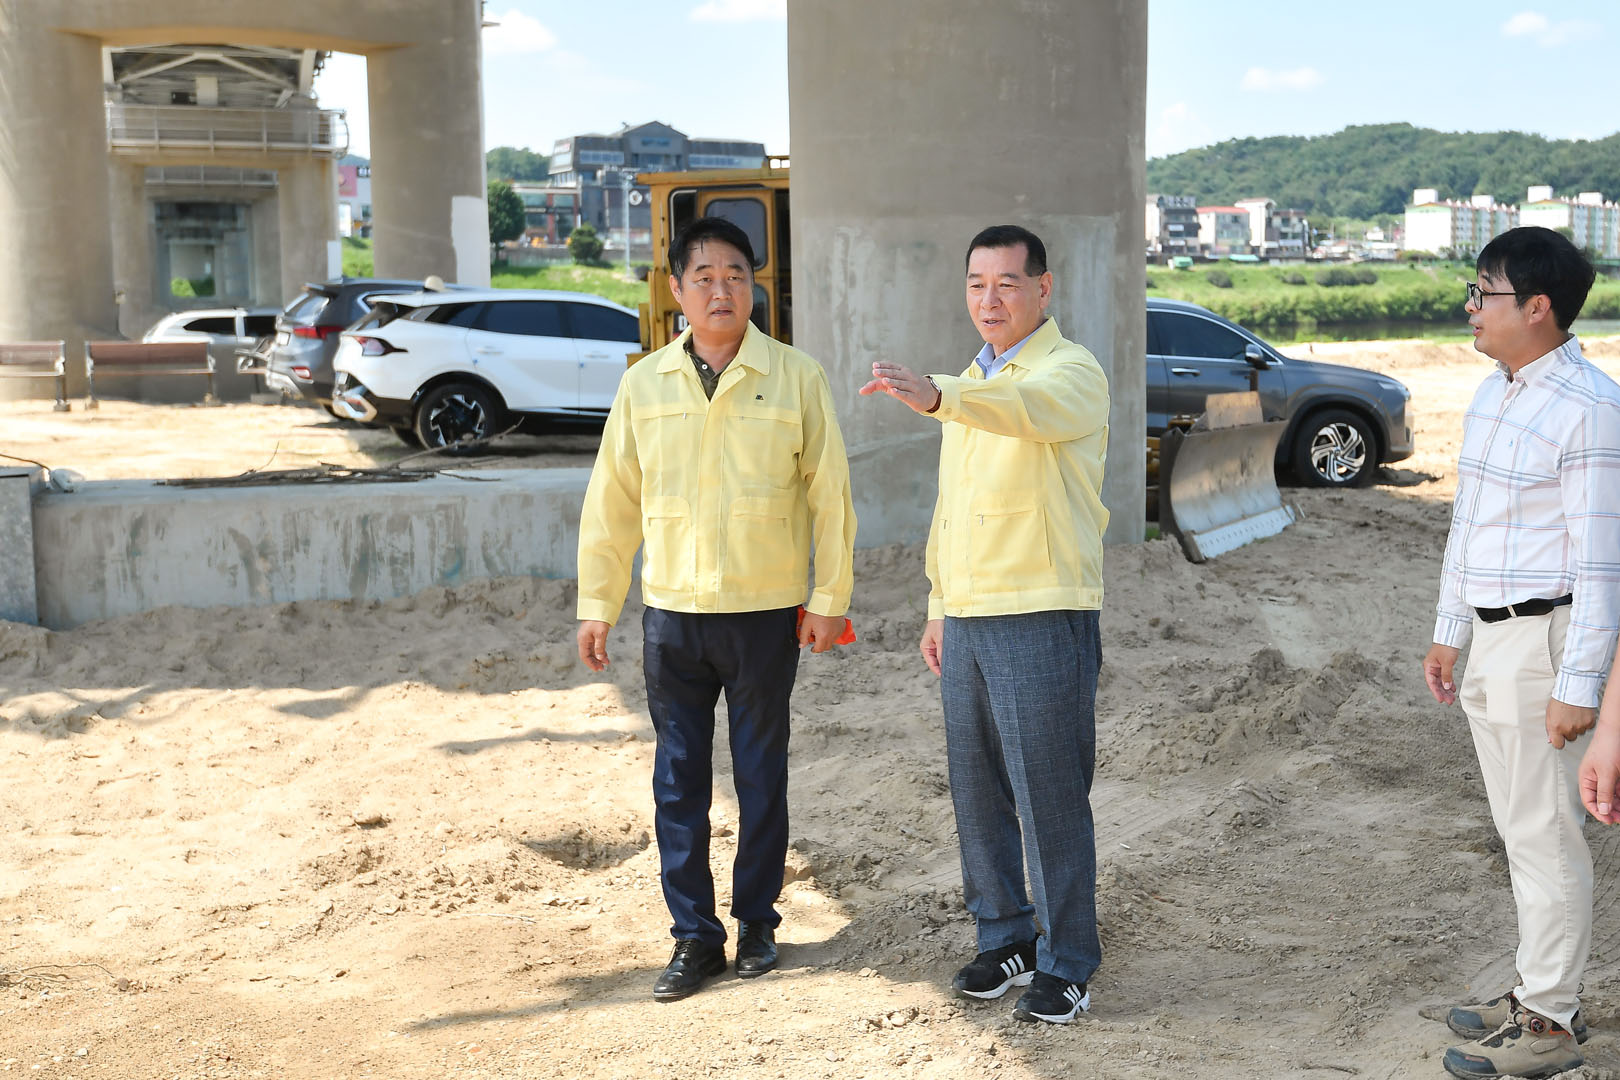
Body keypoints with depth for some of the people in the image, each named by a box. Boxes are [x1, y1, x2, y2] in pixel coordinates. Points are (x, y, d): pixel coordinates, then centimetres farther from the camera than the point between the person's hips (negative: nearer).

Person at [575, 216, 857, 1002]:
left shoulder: (795, 378, -2)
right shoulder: (645, 384, 4)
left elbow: (829, 493, 0)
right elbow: (611, 500, 7)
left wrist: (829, 598, -1)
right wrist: (596, 603, 6)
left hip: (765, 612, -2)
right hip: (671, 612, 2)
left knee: (761, 775, 9)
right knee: (678, 779, 6)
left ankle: (756, 921, 25)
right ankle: (694, 936, 17)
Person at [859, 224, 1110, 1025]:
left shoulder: (1070, 371, -8)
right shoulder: (970, 384, 18)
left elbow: (1030, 410, -33)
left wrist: (933, 396, -49)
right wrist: (939, 607, 18)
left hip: (1044, 619, -7)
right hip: (967, 621, 8)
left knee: (1051, 800, -2)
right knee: (978, 793, 13)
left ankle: (1066, 965, 10)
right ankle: (1004, 940, 27)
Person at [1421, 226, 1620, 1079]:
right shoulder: (1492, 393, 11)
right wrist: (1448, 632, 20)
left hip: (1544, 638, -9)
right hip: (1492, 635, 9)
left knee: (1545, 833, -1)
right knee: (1518, 826, 16)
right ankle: (1541, 991, 28)